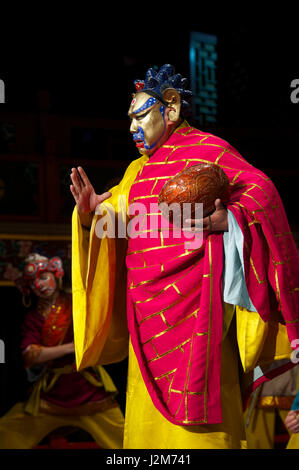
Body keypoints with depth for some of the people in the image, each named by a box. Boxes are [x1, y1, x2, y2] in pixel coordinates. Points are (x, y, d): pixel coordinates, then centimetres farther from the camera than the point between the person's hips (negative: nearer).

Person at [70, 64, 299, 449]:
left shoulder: (206, 150, 0)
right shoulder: (139, 169, 21)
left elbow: (261, 190, -10)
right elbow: (114, 221, 15)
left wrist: (227, 220, -26)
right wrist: (90, 212, -6)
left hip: (193, 303, -7)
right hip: (148, 310, 7)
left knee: (194, 408, -7)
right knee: (150, 412, 8)